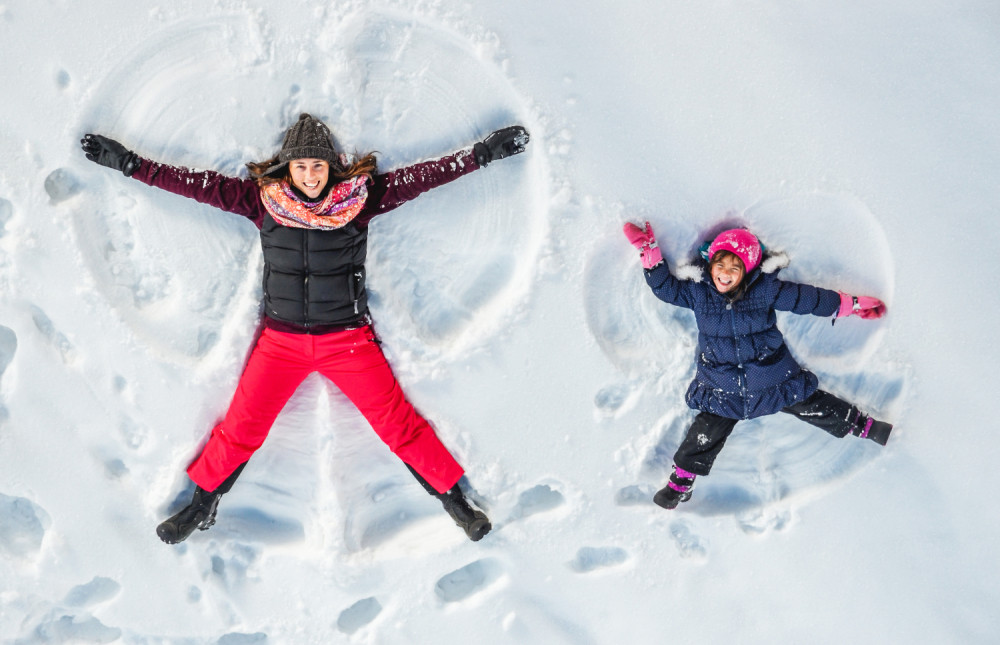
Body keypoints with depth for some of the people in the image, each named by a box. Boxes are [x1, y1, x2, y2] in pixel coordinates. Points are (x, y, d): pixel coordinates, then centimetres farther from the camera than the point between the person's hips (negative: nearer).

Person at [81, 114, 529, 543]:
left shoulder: (361, 196, -7)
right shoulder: (262, 199, -4)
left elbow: (422, 177, -5)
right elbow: (200, 185, 0)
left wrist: (484, 153, -7)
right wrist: (129, 163, 0)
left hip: (348, 341, -1)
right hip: (281, 341, 1)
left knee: (399, 425, 2)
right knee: (240, 429, 8)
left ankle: (454, 500, 18)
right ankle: (202, 506, 31)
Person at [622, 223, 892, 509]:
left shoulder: (765, 289, -10)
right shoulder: (697, 292, -5)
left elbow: (806, 297, -3)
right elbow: (665, 286, 2)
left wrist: (853, 304, 0)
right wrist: (650, 251, -9)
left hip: (774, 379, 0)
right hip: (721, 388, 0)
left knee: (813, 406, 8)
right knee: (705, 435, -3)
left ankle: (864, 425, 30)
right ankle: (681, 481, 15)